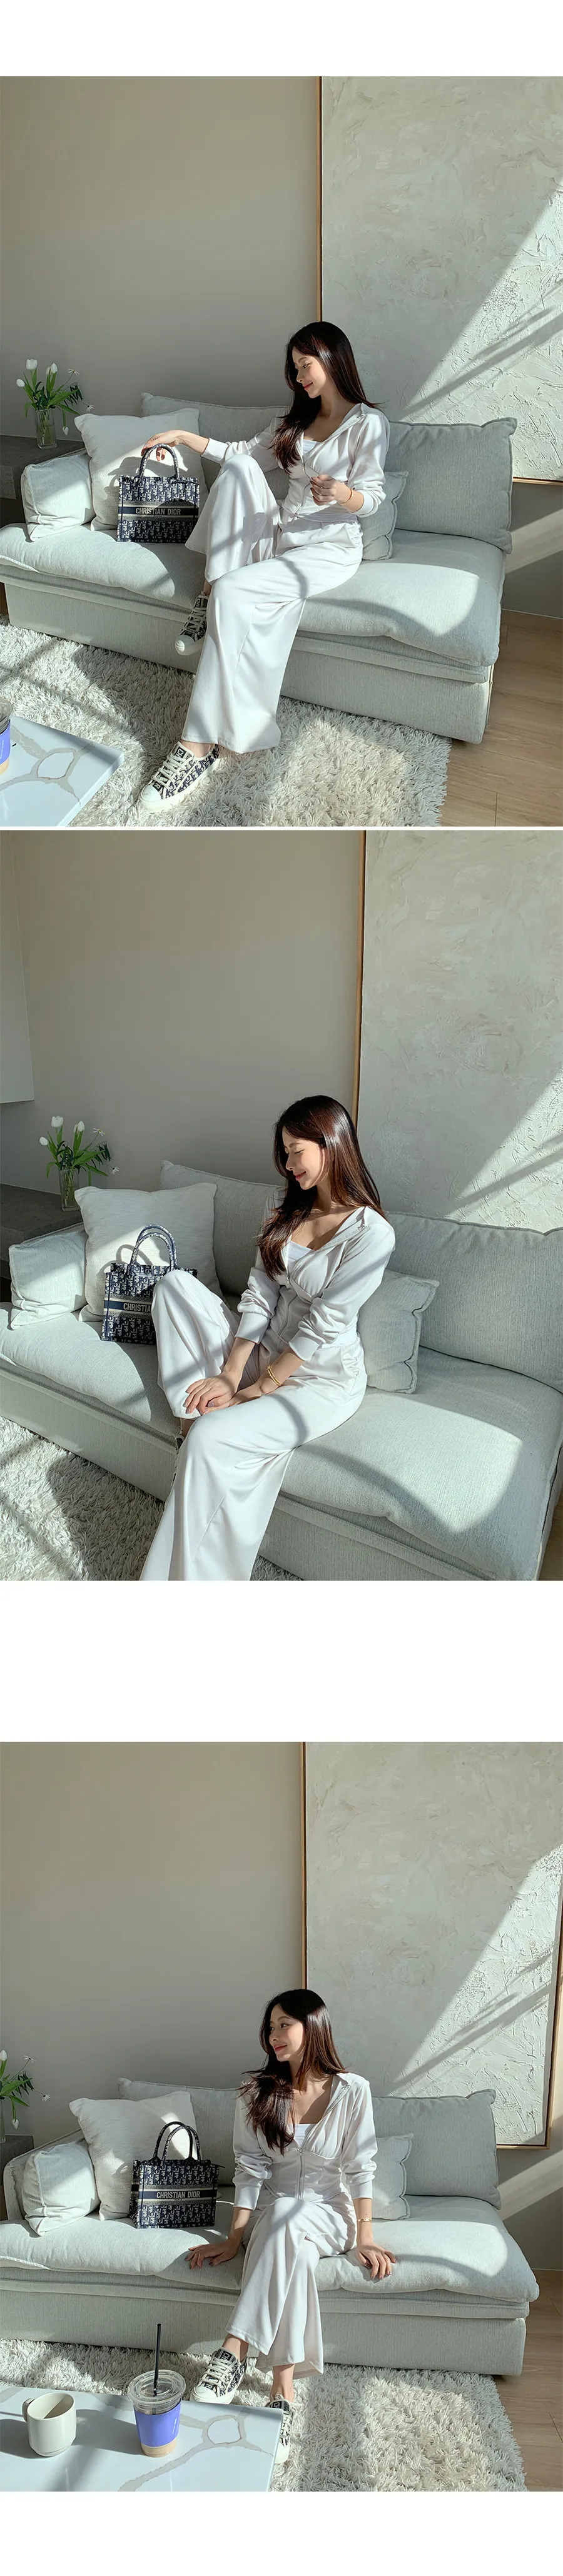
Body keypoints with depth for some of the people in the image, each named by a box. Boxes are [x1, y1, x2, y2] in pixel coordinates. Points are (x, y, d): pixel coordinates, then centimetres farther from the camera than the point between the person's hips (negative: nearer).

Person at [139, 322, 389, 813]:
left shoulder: (368, 424, -3)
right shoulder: (298, 420, 21)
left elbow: (371, 499, -12)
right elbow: (243, 452, 26)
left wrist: (342, 493, -34)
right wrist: (186, 437, 18)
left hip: (330, 549, -7)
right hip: (278, 534, 7)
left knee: (233, 593, -32)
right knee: (238, 469, -17)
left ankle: (202, 743, -35)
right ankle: (212, 590, -19)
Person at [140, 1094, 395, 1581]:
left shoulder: (370, 1233, -19)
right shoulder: (283, 1208, 5)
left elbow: (323, 1327, -19)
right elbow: (260, 1295, 0)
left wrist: (253, 1391, -16)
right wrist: (230, 1374, -11)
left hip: (323, 1379, -8)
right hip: (265, 1353, 8)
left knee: (212, 1438, -29)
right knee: (176, 1282, -8)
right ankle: (197, 1407, -12)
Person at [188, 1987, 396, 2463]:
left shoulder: (352, 2091, -8)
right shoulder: (256, 2094, -2)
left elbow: (359, 2169, -5)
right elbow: (251, 2170, -2)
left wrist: (365, 2239, -10)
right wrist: (235, 2239, -9)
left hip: (329, 2214, -1)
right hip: (272, 2217, 2)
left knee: (286, 2217, -37)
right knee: (292, 2249, -36)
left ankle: (234, 2352, -42)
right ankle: (284, 2393, -40)